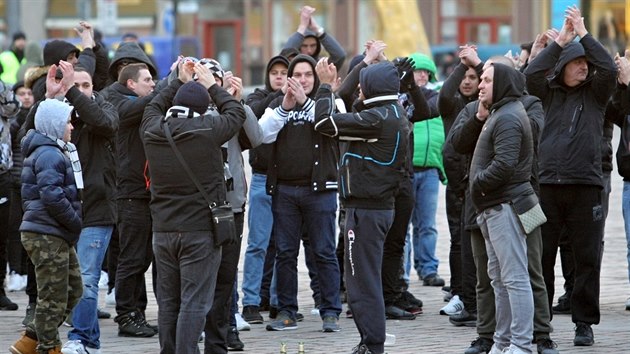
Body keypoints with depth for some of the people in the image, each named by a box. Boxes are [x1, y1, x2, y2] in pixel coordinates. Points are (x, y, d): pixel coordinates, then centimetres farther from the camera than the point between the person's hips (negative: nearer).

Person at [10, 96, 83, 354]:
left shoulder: (56, 151, 18)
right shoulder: (49, 155, -15)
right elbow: (51, 195, -25)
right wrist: (76, 222, -15)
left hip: (57, 236, 11)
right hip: (47, 236, -11)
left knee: (73, 291, 14)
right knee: (54, 297, -4)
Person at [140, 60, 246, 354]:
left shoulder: (152, 131, 0)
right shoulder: (206, 131, -13)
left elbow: (154, 107, 24)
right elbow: (236, 112, 5)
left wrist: (180, 82, 28)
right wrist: (212, 86, 17)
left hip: (162, 231, 5)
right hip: (200, 230, -5)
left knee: (168, 301, 13)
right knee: (194, 303, -6)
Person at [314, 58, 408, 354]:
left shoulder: (377, 118, -18)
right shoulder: (396, 116, 11)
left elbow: (325, 122, -17)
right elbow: (352, 121, 18)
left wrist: (325, 86, -5)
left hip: (365, 208, -10)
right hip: (381, 205, 10)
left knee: (363, 281, -5)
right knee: (365, 278, 17)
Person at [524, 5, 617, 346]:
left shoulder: (595, 92, 8)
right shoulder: (549, 92, 11)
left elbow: (609, 69, -9)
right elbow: (531, 73, -7)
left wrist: (584, 34, -7)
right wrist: (559, 41, -8)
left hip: (585, 185, -1)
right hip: (549, 183, 1)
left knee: (587, 257, 1)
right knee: (541, 256, 4)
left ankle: (584, 323, 8)